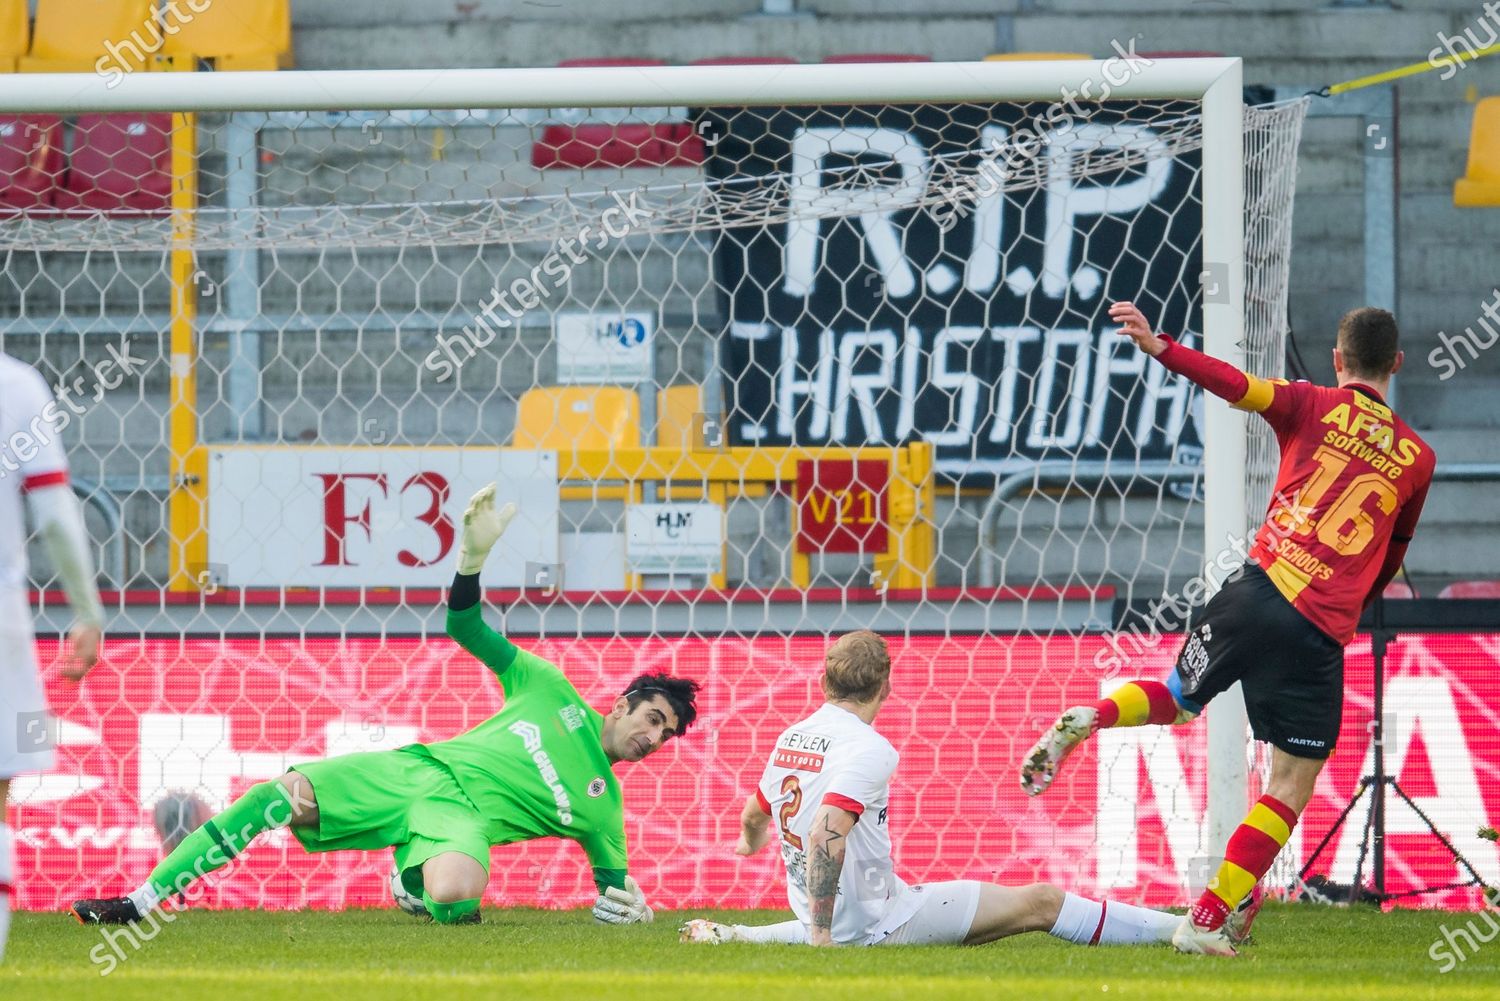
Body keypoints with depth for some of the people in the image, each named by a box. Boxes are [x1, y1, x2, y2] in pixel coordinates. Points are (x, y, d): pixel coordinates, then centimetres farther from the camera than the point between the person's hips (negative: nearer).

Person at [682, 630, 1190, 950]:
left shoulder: (790, 738, 5)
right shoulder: (868, 748, -19)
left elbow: (754, 815, 23)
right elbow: (824, 835, -31)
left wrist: (750, 842, 47)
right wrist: (821, 935, -30)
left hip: (833, 920, 8)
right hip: (880, 921, -8)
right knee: (1040, 903, -3)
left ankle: (727, 936, 32)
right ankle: (1184, 931, -3)